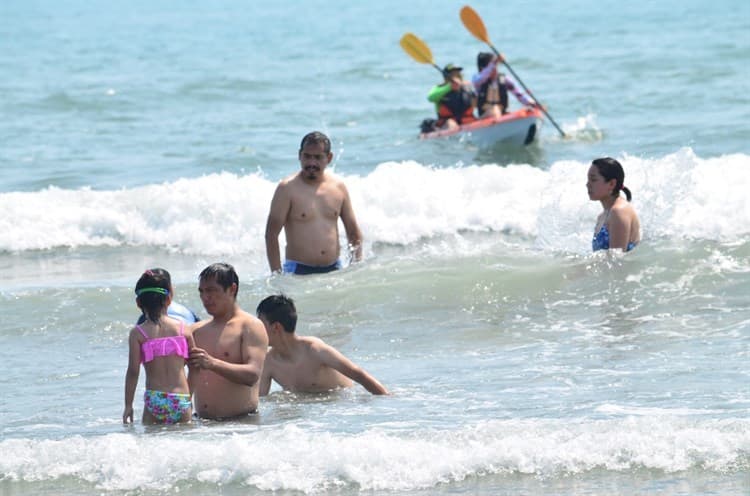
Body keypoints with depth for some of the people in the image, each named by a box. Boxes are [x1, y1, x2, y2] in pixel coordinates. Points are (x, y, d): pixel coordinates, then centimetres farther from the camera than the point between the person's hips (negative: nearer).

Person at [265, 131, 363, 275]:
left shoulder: (338, 187, 9)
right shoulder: (288, 188, -4)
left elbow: (353, 231, 17)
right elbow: (271, 233, -6)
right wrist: (276, 274, -12)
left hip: (333, 269, 4)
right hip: (298, 271, -4)